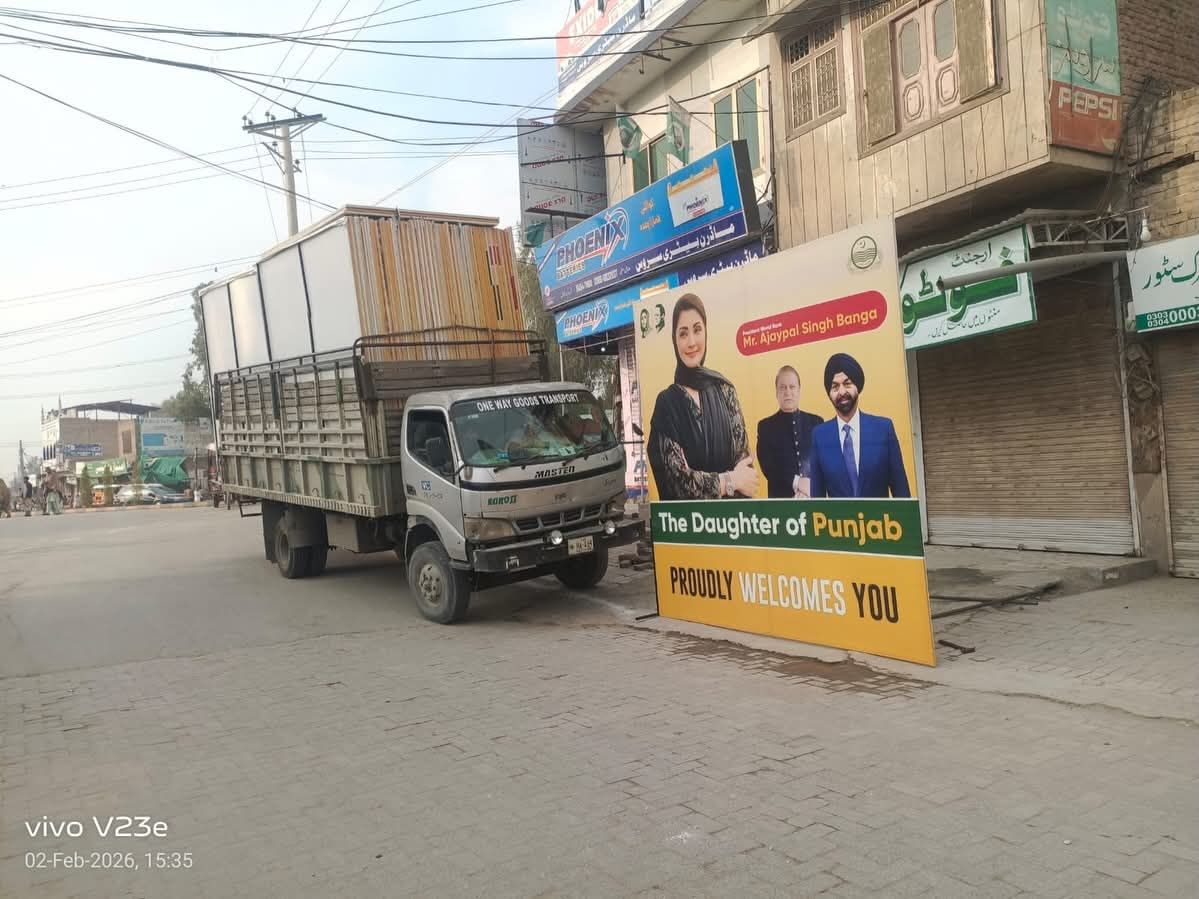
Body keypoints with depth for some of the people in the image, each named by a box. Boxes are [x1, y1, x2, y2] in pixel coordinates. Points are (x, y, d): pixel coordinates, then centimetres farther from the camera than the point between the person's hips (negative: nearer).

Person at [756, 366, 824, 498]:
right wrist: (796, 482, -16)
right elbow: (768, 466, -5)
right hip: (782, 497, -2)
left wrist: (809, 486, -11)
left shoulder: (816, 422, 10)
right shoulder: (766, 426, 5)